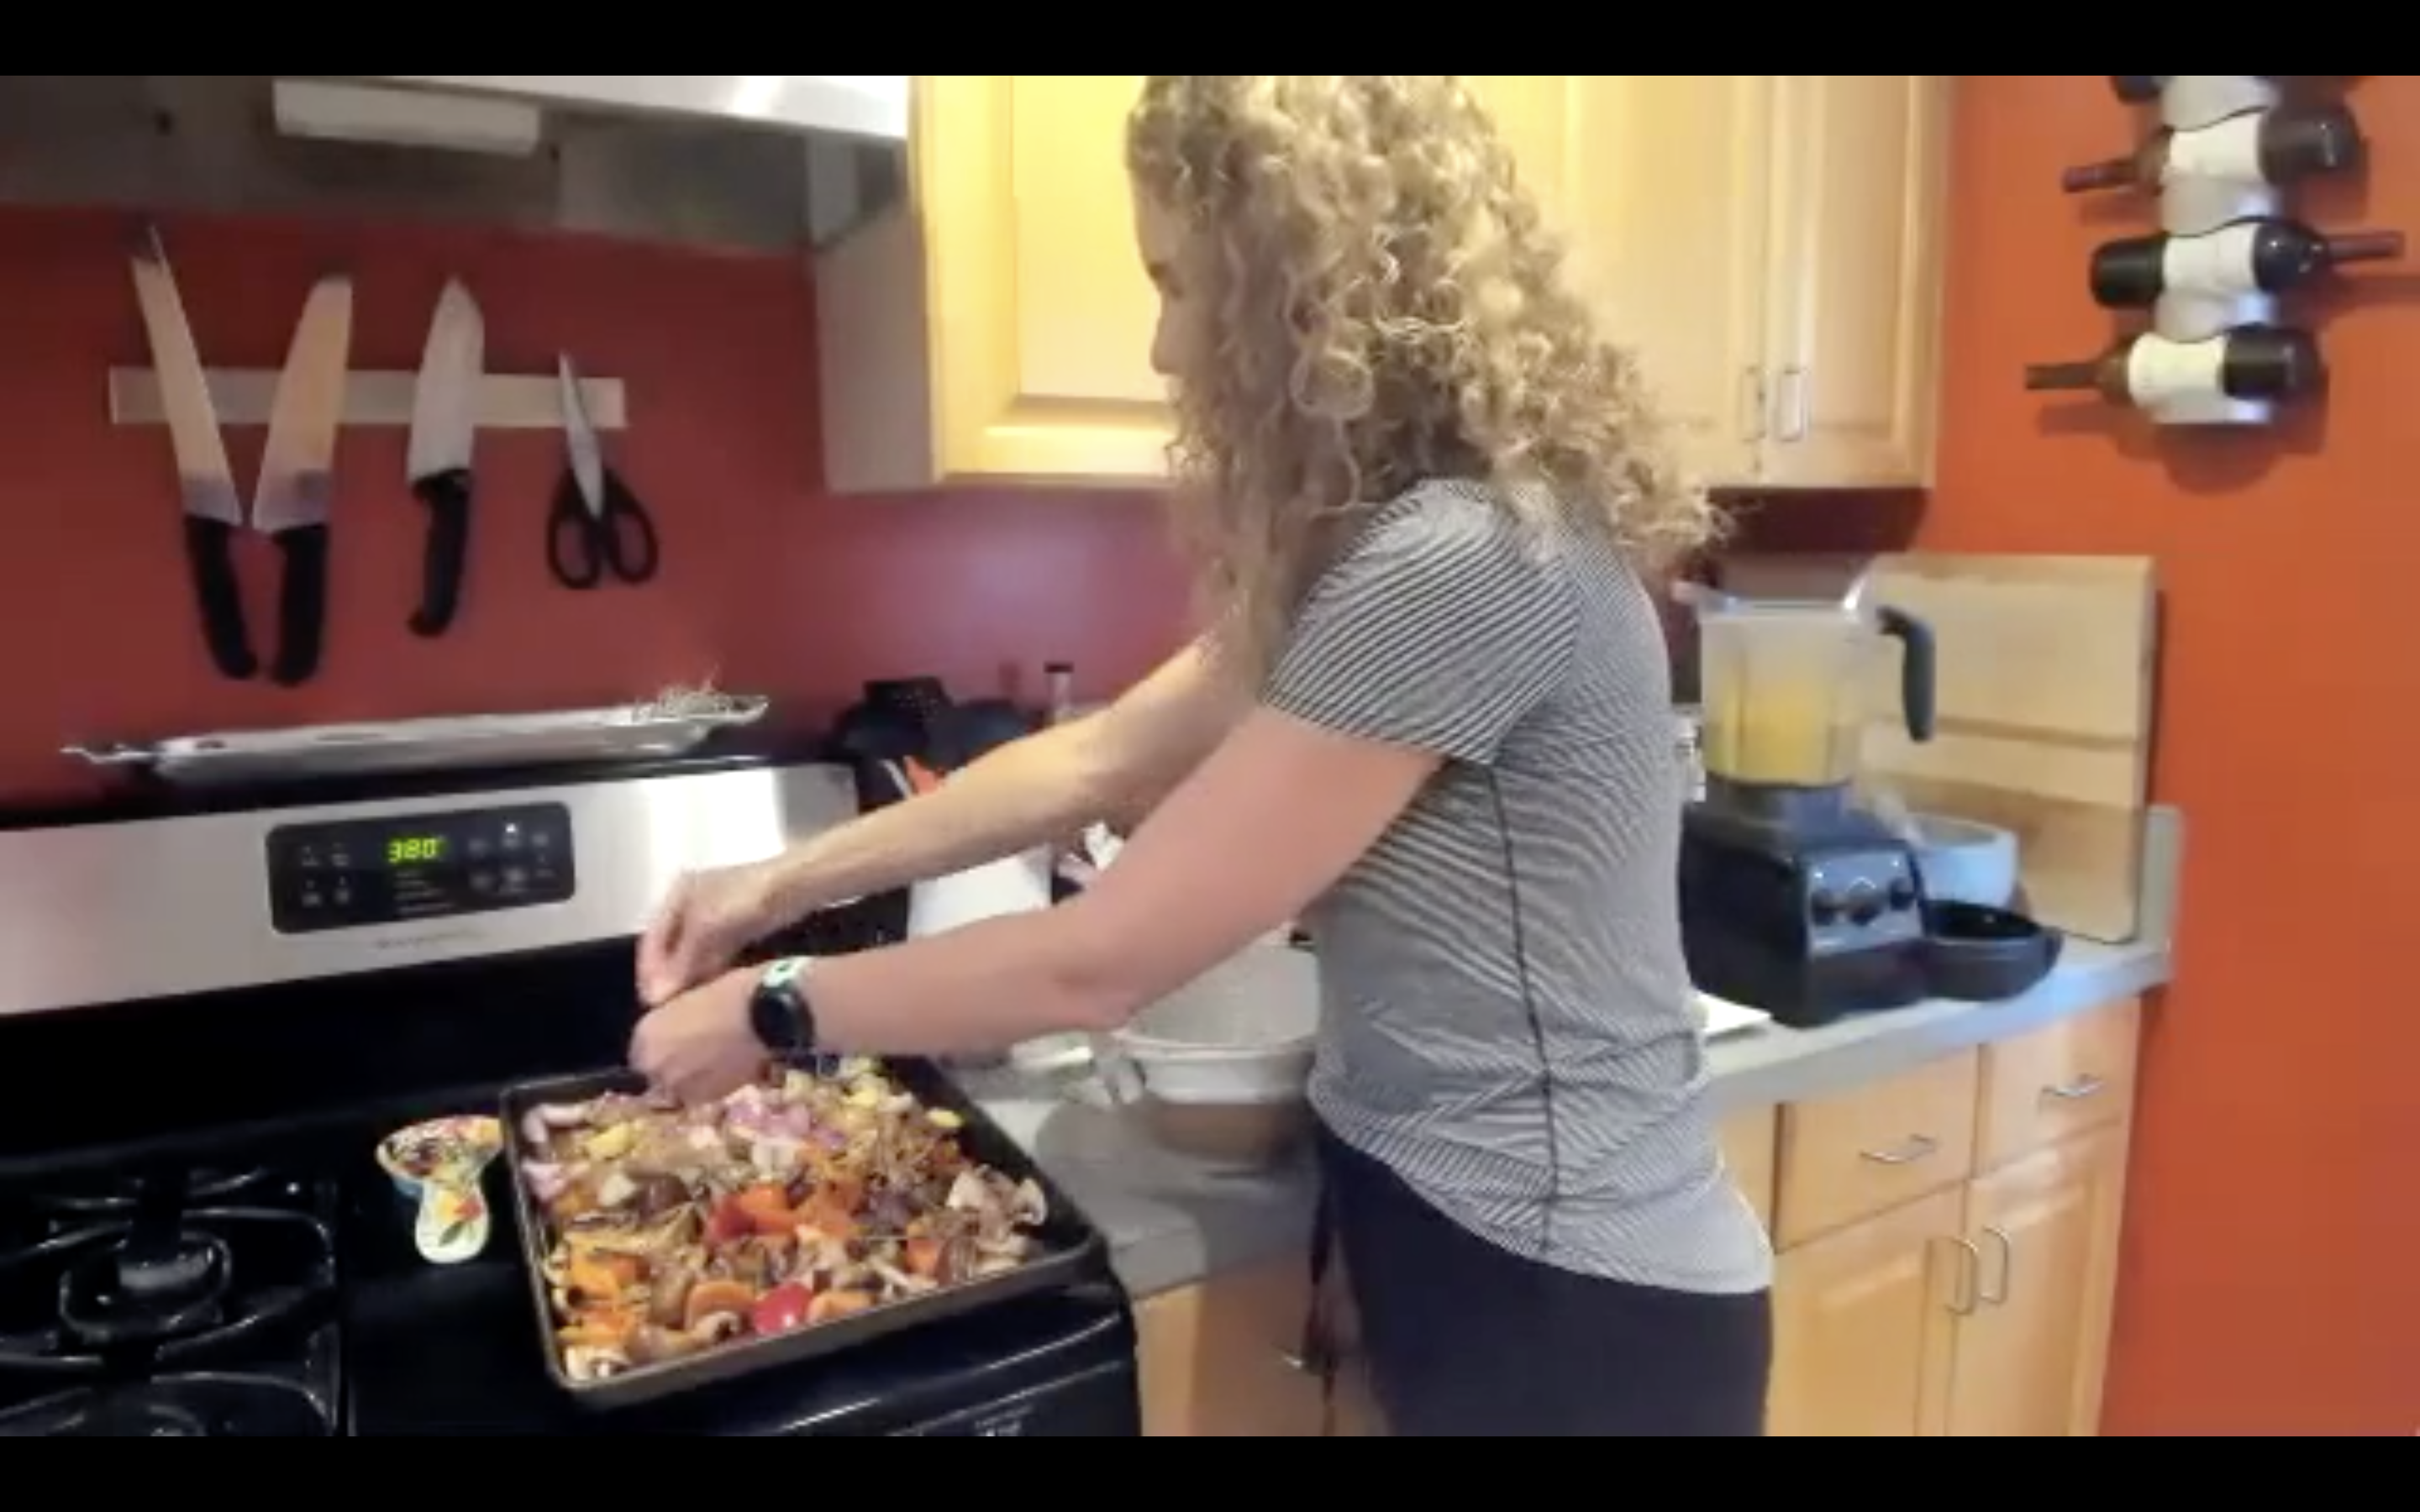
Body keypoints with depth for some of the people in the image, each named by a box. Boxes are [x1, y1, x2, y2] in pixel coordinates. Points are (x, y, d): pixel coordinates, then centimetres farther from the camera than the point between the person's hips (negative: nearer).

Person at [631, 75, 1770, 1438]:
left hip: (1569, 1293, -8)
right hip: (1461, 1226, 8)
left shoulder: (1466, 559, -27)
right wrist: (786, 884, 7)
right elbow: (1105, 759, 7)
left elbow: (1101, 963, -23)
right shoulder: (1389, 534, 5)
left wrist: (775, 1013, -8)